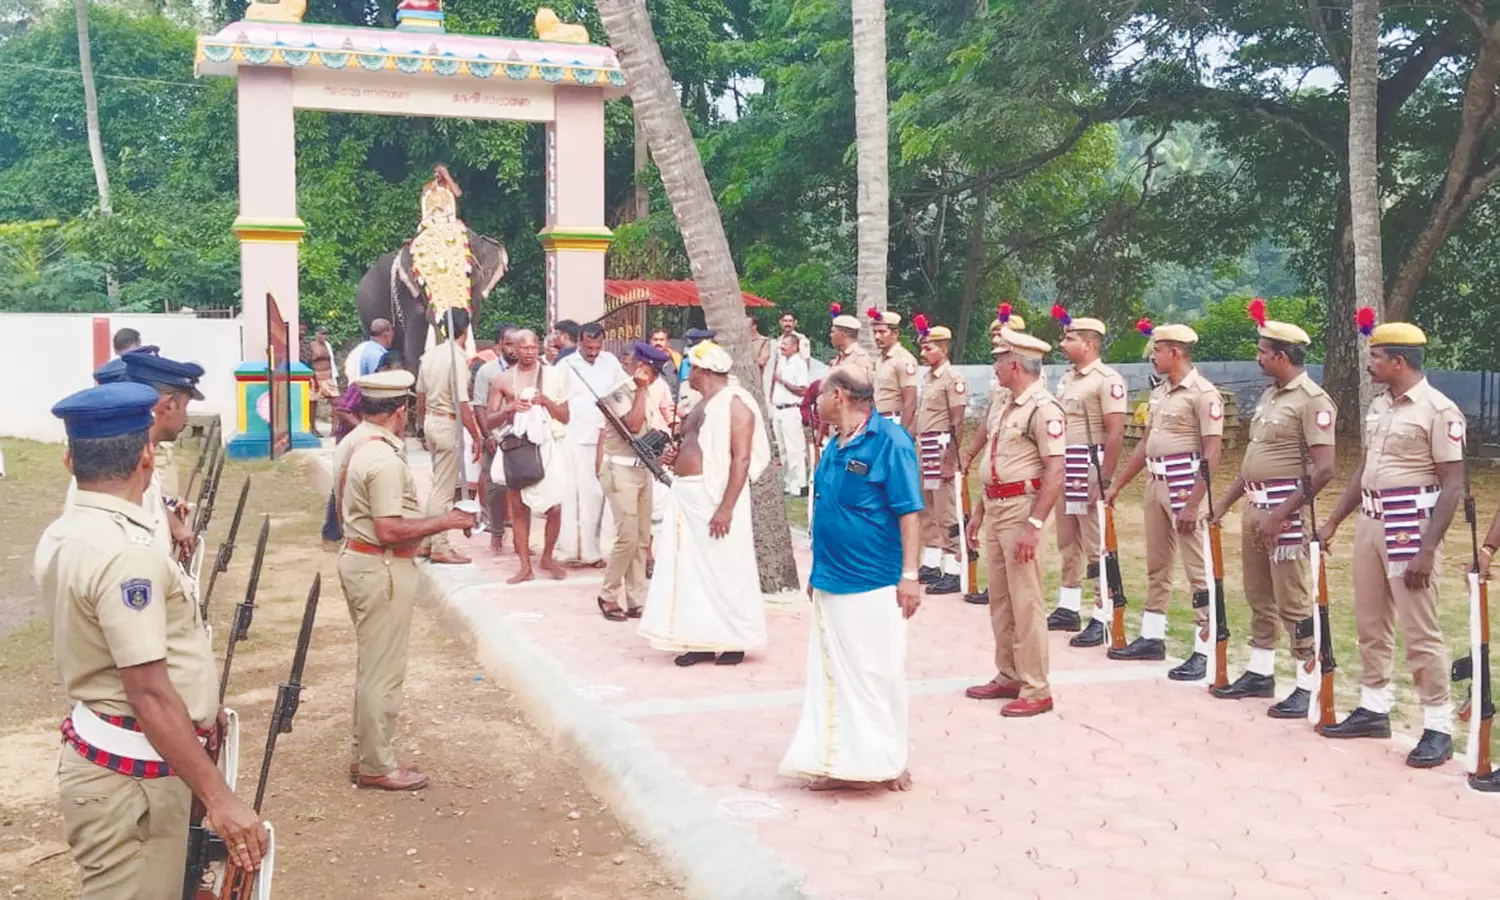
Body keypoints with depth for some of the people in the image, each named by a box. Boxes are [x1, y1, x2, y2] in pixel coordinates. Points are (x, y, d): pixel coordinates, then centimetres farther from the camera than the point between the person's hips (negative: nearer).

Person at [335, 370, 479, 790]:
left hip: (355, 557, 10)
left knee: (370, 663, 20)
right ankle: (377, 767, 10)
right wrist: (444, 521, -18)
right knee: (383, 671, 1)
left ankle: (366, 752, 30)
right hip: (382, 568, -10)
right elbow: (390, 530, -26)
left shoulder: (351, 444, 7)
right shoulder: (384, 459, -23)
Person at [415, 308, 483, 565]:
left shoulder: (430, 355, 6)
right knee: (444, 490, 0)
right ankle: (440, 548, 6)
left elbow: (420, 397, 14)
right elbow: (462, 405, -21)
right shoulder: (457, 358, -18)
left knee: (439, 484, 18)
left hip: (431, 421, 8)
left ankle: (429, 540, 23)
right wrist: (476, 436, -14)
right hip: (449, 425, -8)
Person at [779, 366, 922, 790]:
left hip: (873, 584, -8)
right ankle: (843, 763, 19)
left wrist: (909, 574, -18)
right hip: (830, 581, 8)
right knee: (832, 674, 10)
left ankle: (884, 761, 16)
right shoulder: (835, 445, 10)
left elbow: (910, 512, -15)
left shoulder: (890, 440, -12)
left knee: (877, 674, 2)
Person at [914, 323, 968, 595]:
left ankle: (952, 572, -4)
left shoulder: (953, 378, -12)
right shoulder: (929, 378, 15)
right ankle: (930, 565, 24)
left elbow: (957, 423, -15)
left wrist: (950, 461, -19)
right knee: (926, 510, 15)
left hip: (940, 447, -10)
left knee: (946, 512, -7)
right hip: (923, 448, 10)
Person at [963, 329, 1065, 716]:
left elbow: (1055, 473, -20)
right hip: (995, 509, 10)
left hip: (1021, 510, -10)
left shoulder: (1043, 408, -14)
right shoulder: (1010, 406, 16)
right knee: (1000, 600, 15)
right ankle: (1008, 677, 25)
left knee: (1025, 602, -5)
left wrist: (1034, 525, -25)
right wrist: (980, 510, 21)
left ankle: (1035, 690, 1)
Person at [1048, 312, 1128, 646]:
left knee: (1096, 548, -5)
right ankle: (1068, 609, 24)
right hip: (1063, 469, 9)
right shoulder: (1066, 379, 14)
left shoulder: (1108, 380, -12)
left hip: (1090, 469, -9)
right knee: (1067, 544, 14)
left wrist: (1103, 481, -20)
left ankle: (1102, 619, -1)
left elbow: (1115, 433, -16)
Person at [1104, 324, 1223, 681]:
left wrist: (1193, 503, -22)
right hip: (1156, 483, 9)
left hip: (1186, 486, -9)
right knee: (1156, 566, 15)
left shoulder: (1203, 393, -12)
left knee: (1198, 570, -4)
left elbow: (1211, 454, -17)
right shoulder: (1159, 393, 14)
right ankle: (1152, 638, 26)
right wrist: (1117, 485, 20)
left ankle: (1205, 651, 0)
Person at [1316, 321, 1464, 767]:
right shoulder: (1378, 406, 11)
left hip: (1411, 527, -8)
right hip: (1370, 523, 8)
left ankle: (1438, 727, 6)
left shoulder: (1439, 410, -13)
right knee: (1370, 624, 15)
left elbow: (1452, 486, -15)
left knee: (1419, 631, -4)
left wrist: (1427, 550, -20)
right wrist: (1331, 522, 16)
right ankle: (1374, 709, 27)